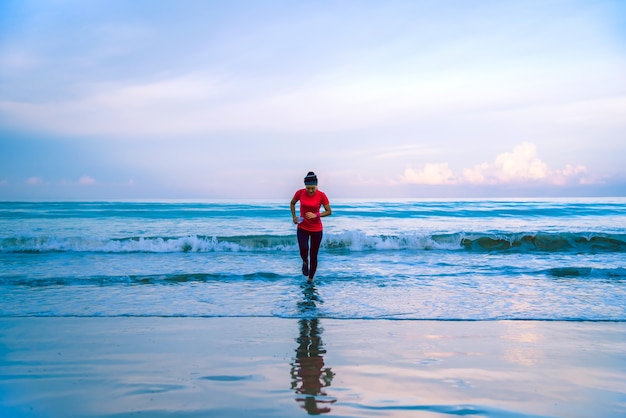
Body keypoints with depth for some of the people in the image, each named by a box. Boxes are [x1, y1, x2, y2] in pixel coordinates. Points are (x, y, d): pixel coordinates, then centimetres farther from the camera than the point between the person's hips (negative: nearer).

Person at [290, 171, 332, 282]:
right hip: (302, 227, 0)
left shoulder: (321, 195, -14)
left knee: (313, 256, 5)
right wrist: (294, 217, 0)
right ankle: (305, 262, 13)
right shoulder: (300, 193, -10)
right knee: (303, 250, -23)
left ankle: (310, 280, 23)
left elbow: (329, 212, -6)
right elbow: (292, 203, 10)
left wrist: (316, 215, -20)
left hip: (316, 229, 0)